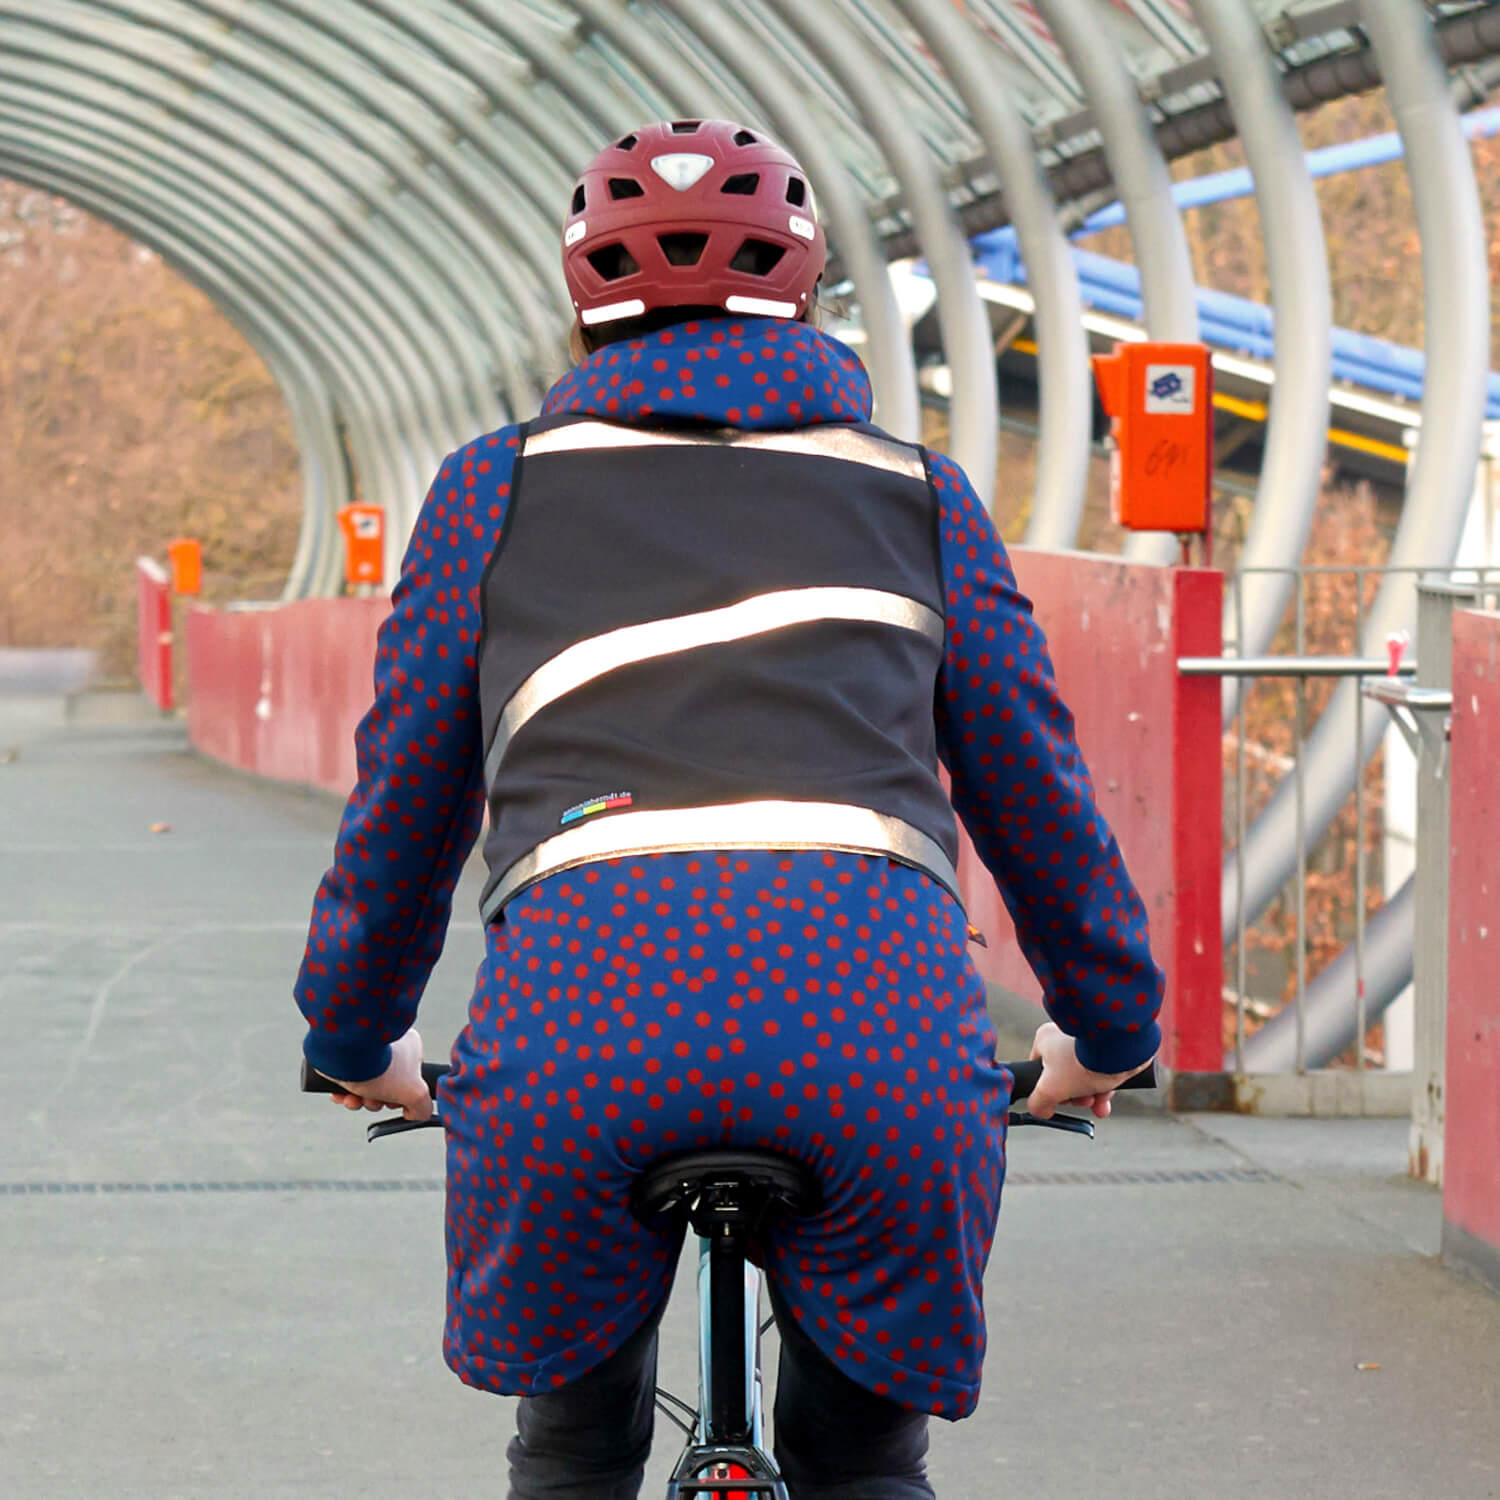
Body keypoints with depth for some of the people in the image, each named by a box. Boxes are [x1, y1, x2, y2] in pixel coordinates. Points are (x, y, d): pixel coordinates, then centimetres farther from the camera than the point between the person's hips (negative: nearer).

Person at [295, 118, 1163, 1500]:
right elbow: (1036, 790, 31)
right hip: (876, 998, 1)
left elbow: (402, 803, 28)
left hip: (582, 995, 0)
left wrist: (358, 1042, 44)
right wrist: (1109, 1033, 46)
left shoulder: (498, 489, 24)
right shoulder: (917, 494, 25)